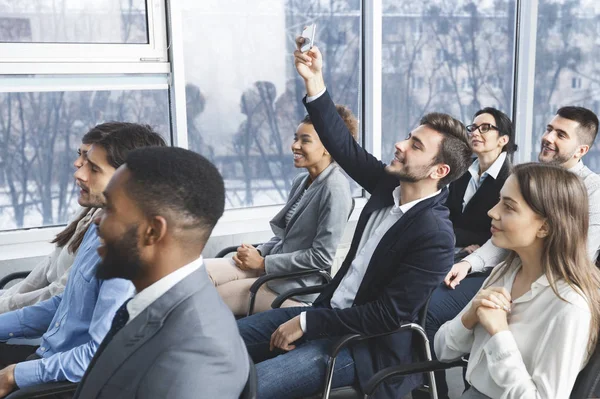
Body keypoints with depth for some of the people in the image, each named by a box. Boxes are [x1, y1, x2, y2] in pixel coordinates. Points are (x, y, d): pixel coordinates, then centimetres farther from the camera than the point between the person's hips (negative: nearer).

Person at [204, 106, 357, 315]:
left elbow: (322, 256, -19)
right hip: (273, 268, 8)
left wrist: (263, 262, -14)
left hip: (296, 288, -7)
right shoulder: (301, 181, 9)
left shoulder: (334, 188, -17)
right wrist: (258, 252, -3)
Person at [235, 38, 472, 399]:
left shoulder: (436, 235, -24)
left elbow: (387, 316, -24)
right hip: (333, 310, 8)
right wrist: (315, 83, -12)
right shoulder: (390, 184, -2)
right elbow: (344, 146, -1)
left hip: (370, 344, -8)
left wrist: (308, 323, -21)